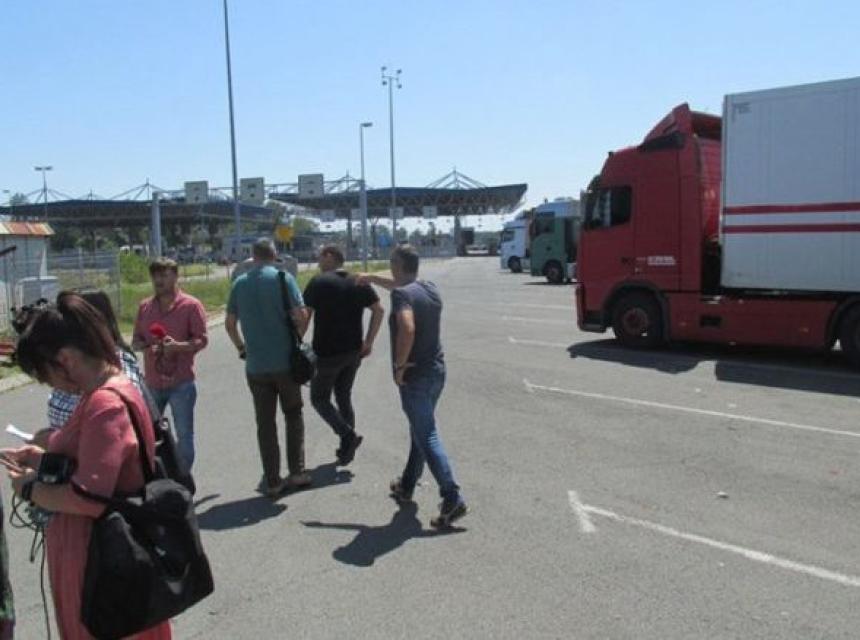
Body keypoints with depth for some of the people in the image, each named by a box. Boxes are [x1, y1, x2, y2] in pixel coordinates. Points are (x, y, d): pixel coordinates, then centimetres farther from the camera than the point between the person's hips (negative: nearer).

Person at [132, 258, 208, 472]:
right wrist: (147, 347, -10)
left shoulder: (191, 305, -4)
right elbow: (135, 341, 13)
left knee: (184, 435, 4)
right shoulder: (145, 306, 10)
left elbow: (202, 340, -7)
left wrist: (178, 346, -23)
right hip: (152, 382, 4)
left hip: (181, 383, -4)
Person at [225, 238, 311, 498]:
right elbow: (301, 317, -12)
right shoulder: (283, 279, -7)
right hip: (285, 362, -2)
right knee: (293, 415, 15)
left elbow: (230, 324, 8)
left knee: (265, 423, 9)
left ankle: (272, 481, 13)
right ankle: (297, 471, 13)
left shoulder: (240, 284, 4)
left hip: (256, 366, 2)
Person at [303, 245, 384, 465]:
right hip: (354, 352, 6)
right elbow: (379, 311, 2)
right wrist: (368, 342, 6)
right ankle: (347, 449, 20)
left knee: (319, 399, 10)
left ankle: (347, 434, -8)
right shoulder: (359, 283, 5)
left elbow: (304, 315, -15)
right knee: (344, 397, 18)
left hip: (327, 354, -5)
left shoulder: (318, 282, -10)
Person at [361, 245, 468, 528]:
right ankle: (407, 486, 34)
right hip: (437, 371, 8)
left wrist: (399, 365, -22)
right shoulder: (430, 289, 8)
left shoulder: (402, 294, -17)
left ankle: (452, 498, -8)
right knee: (421, 430, 19)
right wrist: (372, 278, 38)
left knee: (427, 437, -5)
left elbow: (407, 329, -35)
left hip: (415, 376, -8)